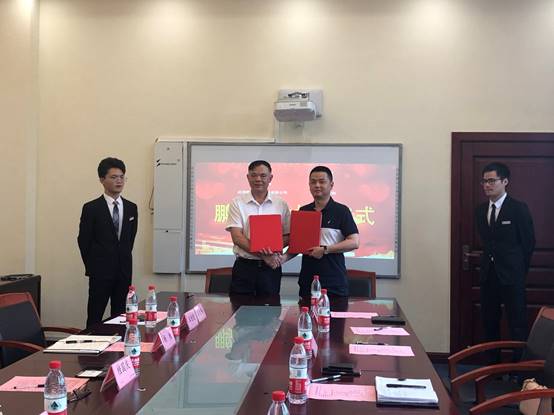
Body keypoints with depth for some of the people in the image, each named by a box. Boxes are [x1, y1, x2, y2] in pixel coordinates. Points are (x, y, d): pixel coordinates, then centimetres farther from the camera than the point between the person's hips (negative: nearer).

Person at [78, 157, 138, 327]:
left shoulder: (131, 208, 7)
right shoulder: (91, 208, -5)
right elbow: (83, 241, 0)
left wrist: (124, 261, 11)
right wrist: (92, 267, 4)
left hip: (124, 272, 4)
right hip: (100, 273, -4)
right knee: (95, 319, 2)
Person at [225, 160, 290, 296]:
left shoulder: (281, 204, 6)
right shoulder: (237, 203, 1)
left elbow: (287, 236, 6)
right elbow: (237, 237, -8)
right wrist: (262, 255, -18)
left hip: (271, 266, 2)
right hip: (244, 266, -1)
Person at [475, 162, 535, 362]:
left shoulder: (519, 209, -8)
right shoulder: (480, 210, 8)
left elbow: (529, 242, -3)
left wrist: (519, 270, 2)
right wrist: (490, 261, 9)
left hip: (511, 277, -6)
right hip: (488, 275, 6)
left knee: (517, 324, 0)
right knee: (489, 322, 11)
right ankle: (493, 364, 21)